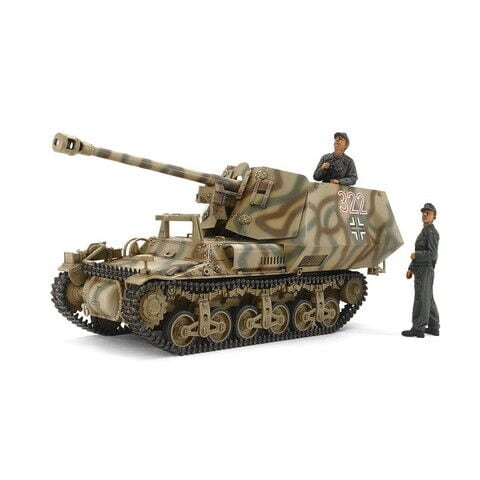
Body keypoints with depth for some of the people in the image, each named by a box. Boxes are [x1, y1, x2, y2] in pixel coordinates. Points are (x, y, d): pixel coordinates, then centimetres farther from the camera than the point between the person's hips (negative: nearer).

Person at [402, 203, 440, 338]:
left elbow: (432, 254, -21)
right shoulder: (424, 232, 20)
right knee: (428, 299, 13)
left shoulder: (431, 232, -11)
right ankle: (433, 327, 20)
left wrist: (416, 255, -17)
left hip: (425, 270, -10)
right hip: (420, 270, 10)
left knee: (421, 299, -7)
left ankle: (418, 329, -3)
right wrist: (411, 268, 22)